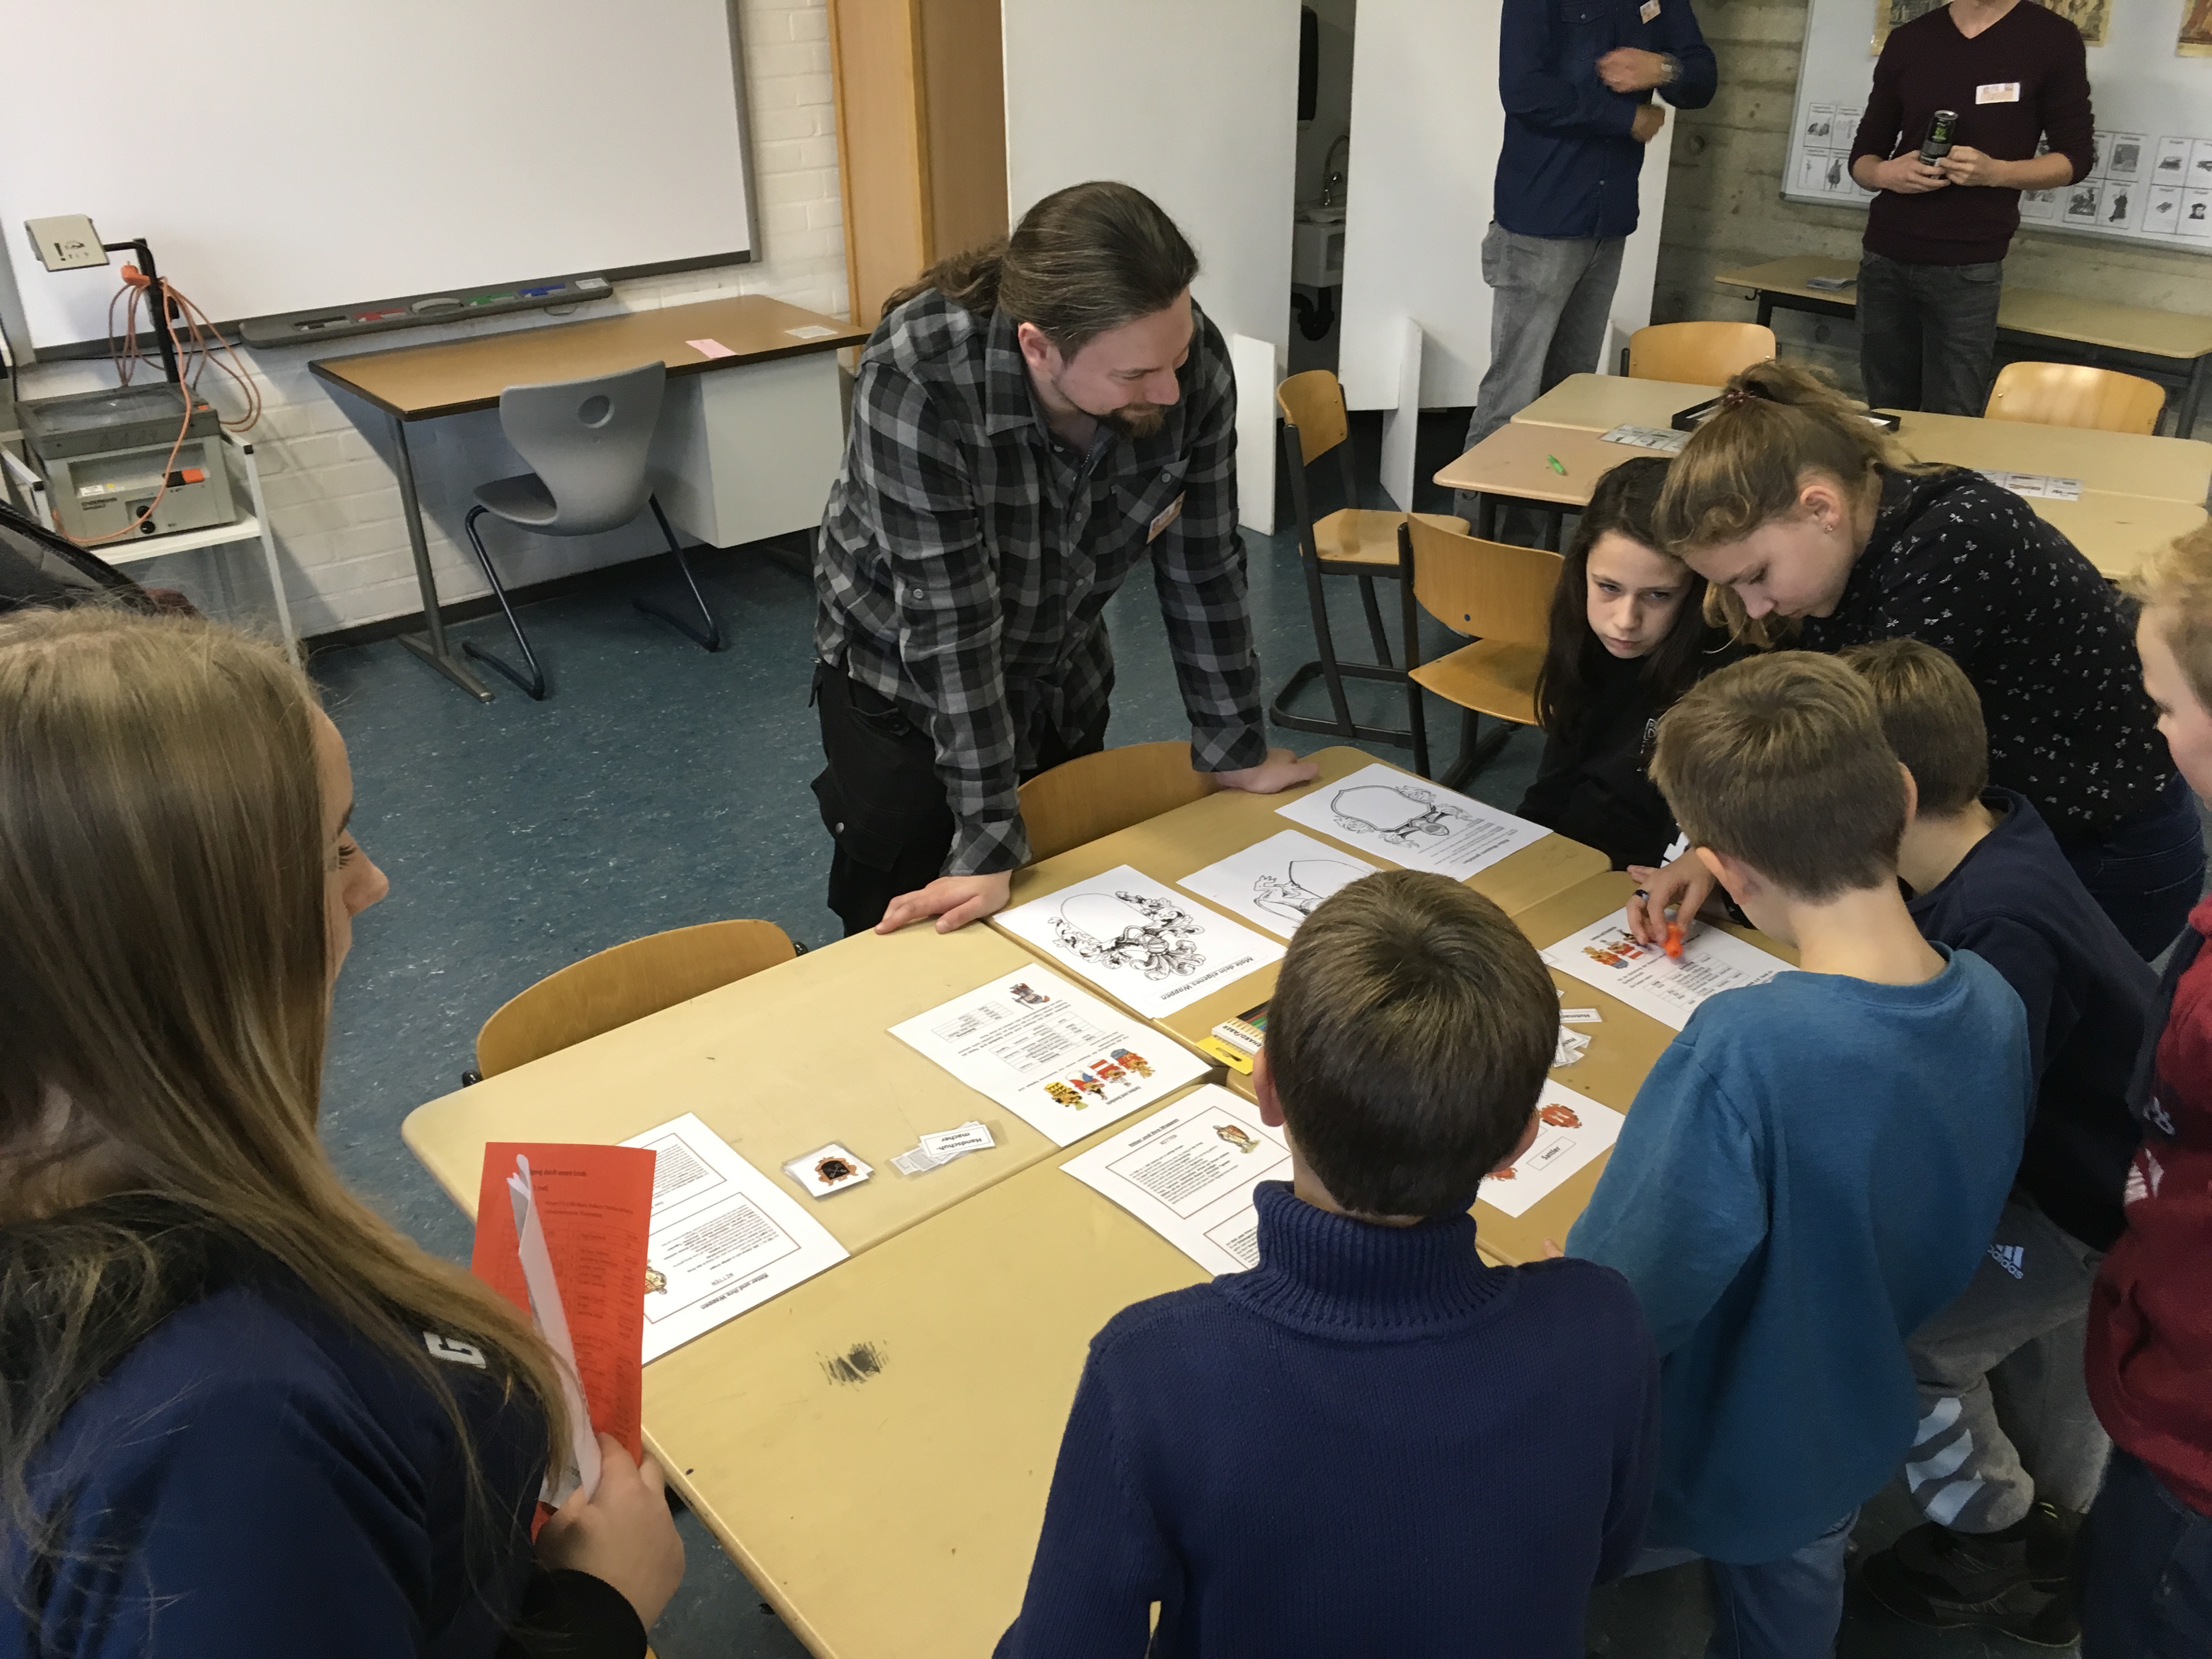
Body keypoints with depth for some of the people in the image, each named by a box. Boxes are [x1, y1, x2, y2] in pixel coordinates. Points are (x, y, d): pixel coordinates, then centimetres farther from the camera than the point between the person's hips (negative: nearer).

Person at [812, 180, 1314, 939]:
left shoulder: (1193, 365, -23)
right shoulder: (916, 380, -35)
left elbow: (1202, 566, -11)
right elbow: (952, 618, -32)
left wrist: (1235, 748, -3)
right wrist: (988, 842, -27)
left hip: (1066, 681, 4)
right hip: (903, 680, -3)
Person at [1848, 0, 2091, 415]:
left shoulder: (2052, 39, 1)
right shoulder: (1907, 41, 9)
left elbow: (2076, 156, 3)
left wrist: (1995, 172, -16)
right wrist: (1885, 173, -10)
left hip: (1968, 269, -3)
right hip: (1884, 258, 3)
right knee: (1884, 417, 6)